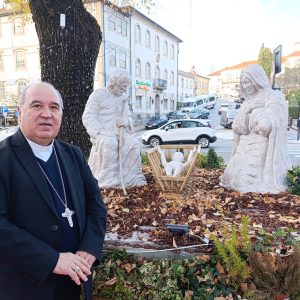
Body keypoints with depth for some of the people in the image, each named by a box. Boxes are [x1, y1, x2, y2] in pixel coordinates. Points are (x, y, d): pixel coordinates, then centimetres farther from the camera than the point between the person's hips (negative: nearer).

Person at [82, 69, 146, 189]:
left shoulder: (123, 98, 18)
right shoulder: (98, 94, 0)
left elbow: (128, 117, 22)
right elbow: (88, 118, -6)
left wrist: (126, 121, -5)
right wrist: (100, 132, -20)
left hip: (120, 132, 5)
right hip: (103, 133, -5)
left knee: (134, 144, -24)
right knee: (110, 143, -37)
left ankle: (131, 178, -16)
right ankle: (108, 181, -31)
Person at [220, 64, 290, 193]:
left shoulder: (274, 98, -5)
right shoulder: (247, 102, 15)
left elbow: (268, 126, -18)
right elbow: (237, 128, 6)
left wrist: (256, 109, -9)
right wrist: (247, 110, -7)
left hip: (261, 150, -7)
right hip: (244, 148, 7)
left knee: (247, 181, -15)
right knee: (230, 176, -2)